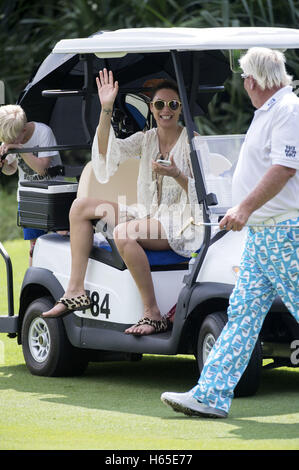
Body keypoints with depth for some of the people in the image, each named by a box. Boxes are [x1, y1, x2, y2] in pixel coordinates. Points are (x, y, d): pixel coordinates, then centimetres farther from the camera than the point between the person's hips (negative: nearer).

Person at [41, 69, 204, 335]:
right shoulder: (146, 139, 12)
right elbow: (108, 151, -6)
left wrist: (176, 175, -26)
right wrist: (106, 109, -15)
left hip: (181, 222, -7)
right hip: (149, 213, 7)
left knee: (123, 233, -34)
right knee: (81, 206, 0)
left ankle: (153, 314, -31)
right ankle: (76, 290, -9)